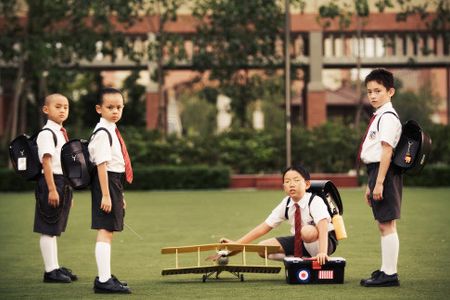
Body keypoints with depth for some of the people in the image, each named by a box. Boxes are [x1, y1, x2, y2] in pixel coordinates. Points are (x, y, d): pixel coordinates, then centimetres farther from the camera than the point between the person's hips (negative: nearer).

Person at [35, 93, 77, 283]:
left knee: (55, 229, 15)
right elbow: (46, 162, -18)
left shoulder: (62, 133, 16)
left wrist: (67, 191, 22)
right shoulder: (47, 134, -12)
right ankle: (50, 270, -2)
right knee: (48, 230, -4)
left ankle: (55, 267, 21)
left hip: (63, 183, 9)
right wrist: (52, 189, -23)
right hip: (51, 182, -9)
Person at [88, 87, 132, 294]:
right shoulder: (102, 133, -14)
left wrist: (119, 195, 23)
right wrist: (105, 194, -24)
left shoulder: (111, 131, 16)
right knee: (105, 231, -11)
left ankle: (106, 277, 28)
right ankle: (103, 280, -12)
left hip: (114, 182, 11)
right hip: (106, 182, -11)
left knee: (109, 231, 17)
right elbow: (102, 165, -20)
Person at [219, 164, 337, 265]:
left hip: (327, 241, -6)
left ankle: (317, 260, -14)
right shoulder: (286, 204, -6)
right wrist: (236, 244, -13)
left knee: (308, 231, -40)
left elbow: (323, 226, -39)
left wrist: (322, 252, -56)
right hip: (300, 242, 6)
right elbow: (265, 226, -6)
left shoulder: (315, 202, -23)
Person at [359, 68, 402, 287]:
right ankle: (386, 270, 24)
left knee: (387, 224, -8)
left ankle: (389, 274, -6)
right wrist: (370, 184, 22)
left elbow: (386, 150, -18)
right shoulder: (379, 116, 19)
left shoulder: (388, 117, -12)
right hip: (376, 171, 10)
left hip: (385, 172, -10)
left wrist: (379, 182, -22)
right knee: (383, 224, 16)